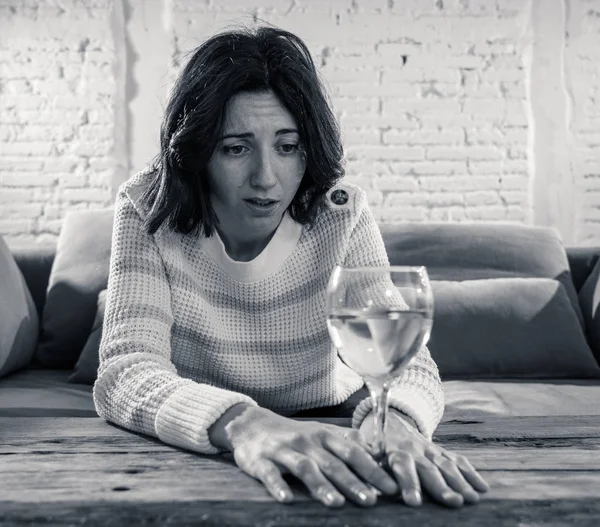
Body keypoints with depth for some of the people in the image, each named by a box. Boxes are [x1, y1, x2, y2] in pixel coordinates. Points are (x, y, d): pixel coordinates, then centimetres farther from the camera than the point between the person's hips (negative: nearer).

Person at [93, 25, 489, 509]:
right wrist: (238, 423, -43)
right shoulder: (149, 212, -13)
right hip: (188, 455, 0)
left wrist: (392, 417, -41)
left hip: (323, 446, 1)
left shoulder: (341, 216, -11)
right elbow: (125, 371, -23)